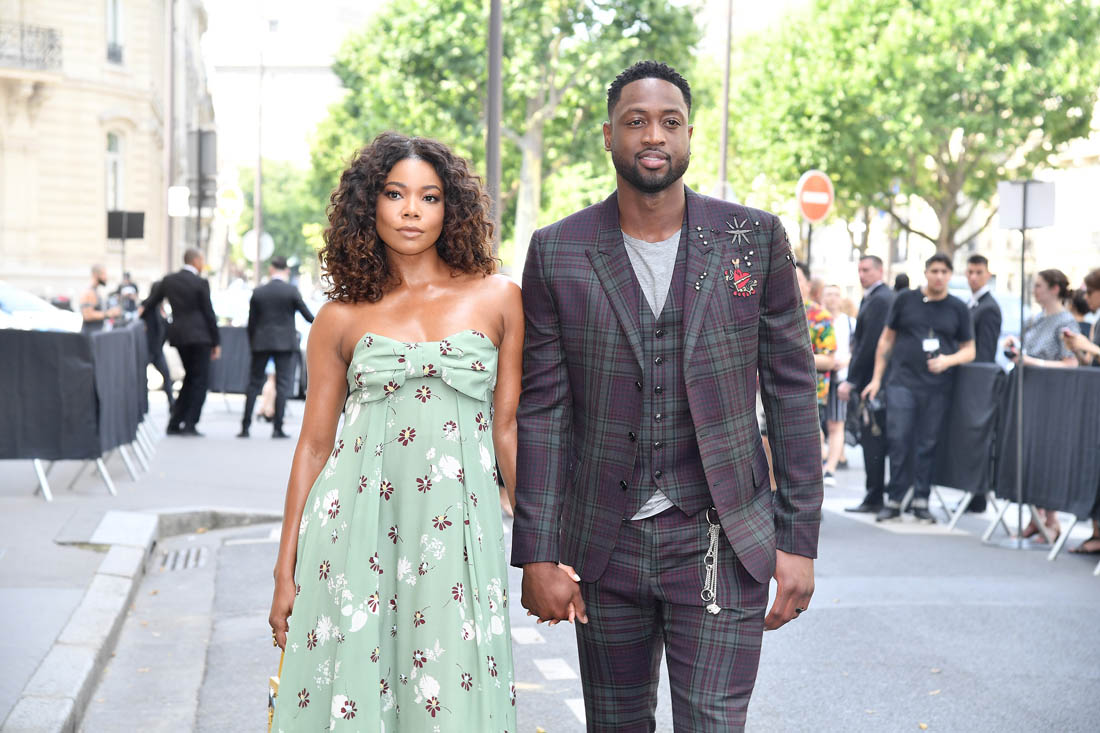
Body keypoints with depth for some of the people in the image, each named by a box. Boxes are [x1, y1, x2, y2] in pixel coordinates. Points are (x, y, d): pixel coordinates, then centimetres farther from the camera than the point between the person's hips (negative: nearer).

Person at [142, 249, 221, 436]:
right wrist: (216, 342, -1)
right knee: (200, 380, 2)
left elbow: (150, 303, 9)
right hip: (198, 336, -6)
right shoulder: (201, 283, -8)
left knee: (190, 378, 18)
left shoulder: (168, 280, 8)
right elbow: (209, 313, -6)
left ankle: (174, 423, 15)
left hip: (178, 336, 6)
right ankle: (189, 425, -3)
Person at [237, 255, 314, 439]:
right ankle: (277, 428, -4)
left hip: (261, 343, 2)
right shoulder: (291, 291, -6)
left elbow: (251, 323, 5)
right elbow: (307, 315, 0)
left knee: (254, 383, 9)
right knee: (282, 384, 1)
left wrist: (252, 346, 16)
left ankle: (245, 426, 7)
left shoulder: (258, 292, 2)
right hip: (285, 343, -2)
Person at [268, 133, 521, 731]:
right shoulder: (341, 318, 6)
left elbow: (507, 428, 8)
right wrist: (285, 571, 6)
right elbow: (314, 444, 8)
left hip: (458, 531, 0)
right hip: (357, 528, 0)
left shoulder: (496, 298, 7)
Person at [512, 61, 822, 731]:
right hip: (604, 547, 2)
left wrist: (800, 540, -1)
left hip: (721, 544, -1)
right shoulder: (557, 253, 1)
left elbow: (791, 391, 2)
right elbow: (542, 409, 1)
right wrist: (537, 553, -3)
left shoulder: (756, 239, -1)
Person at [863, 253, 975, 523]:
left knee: (928, 443, 2)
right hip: (903, 382, -1)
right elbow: (887, 339, 11)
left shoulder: (958, 308, 8)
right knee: (899, 439, -7)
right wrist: (877, 378, 6)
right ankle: (894, 500, 0)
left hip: (938, 387, 1)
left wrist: (948, 360, -9)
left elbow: (969, 350, 12)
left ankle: (921, 501, 10)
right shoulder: (906, 300, 7)